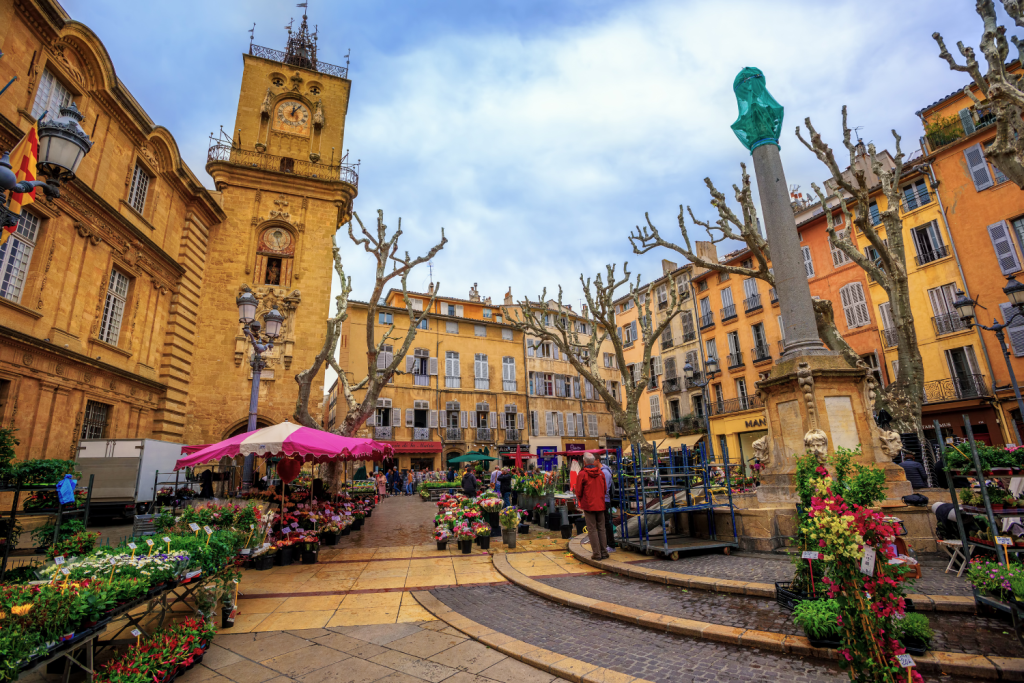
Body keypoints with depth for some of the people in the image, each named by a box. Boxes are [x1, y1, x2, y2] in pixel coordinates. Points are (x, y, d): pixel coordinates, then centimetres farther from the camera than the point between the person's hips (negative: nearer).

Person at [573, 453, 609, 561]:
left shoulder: (582, 474, -11)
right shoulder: (601, 473, 4)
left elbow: (579, 492, -7)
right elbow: (605, 489, 11)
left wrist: (580, 501, 12)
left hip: (589, 506, -4)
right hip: (600, 505, 5)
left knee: (592, 530, 1)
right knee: (601, 529, 12)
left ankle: (597, 553, 1)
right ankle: (604, 552, 15)